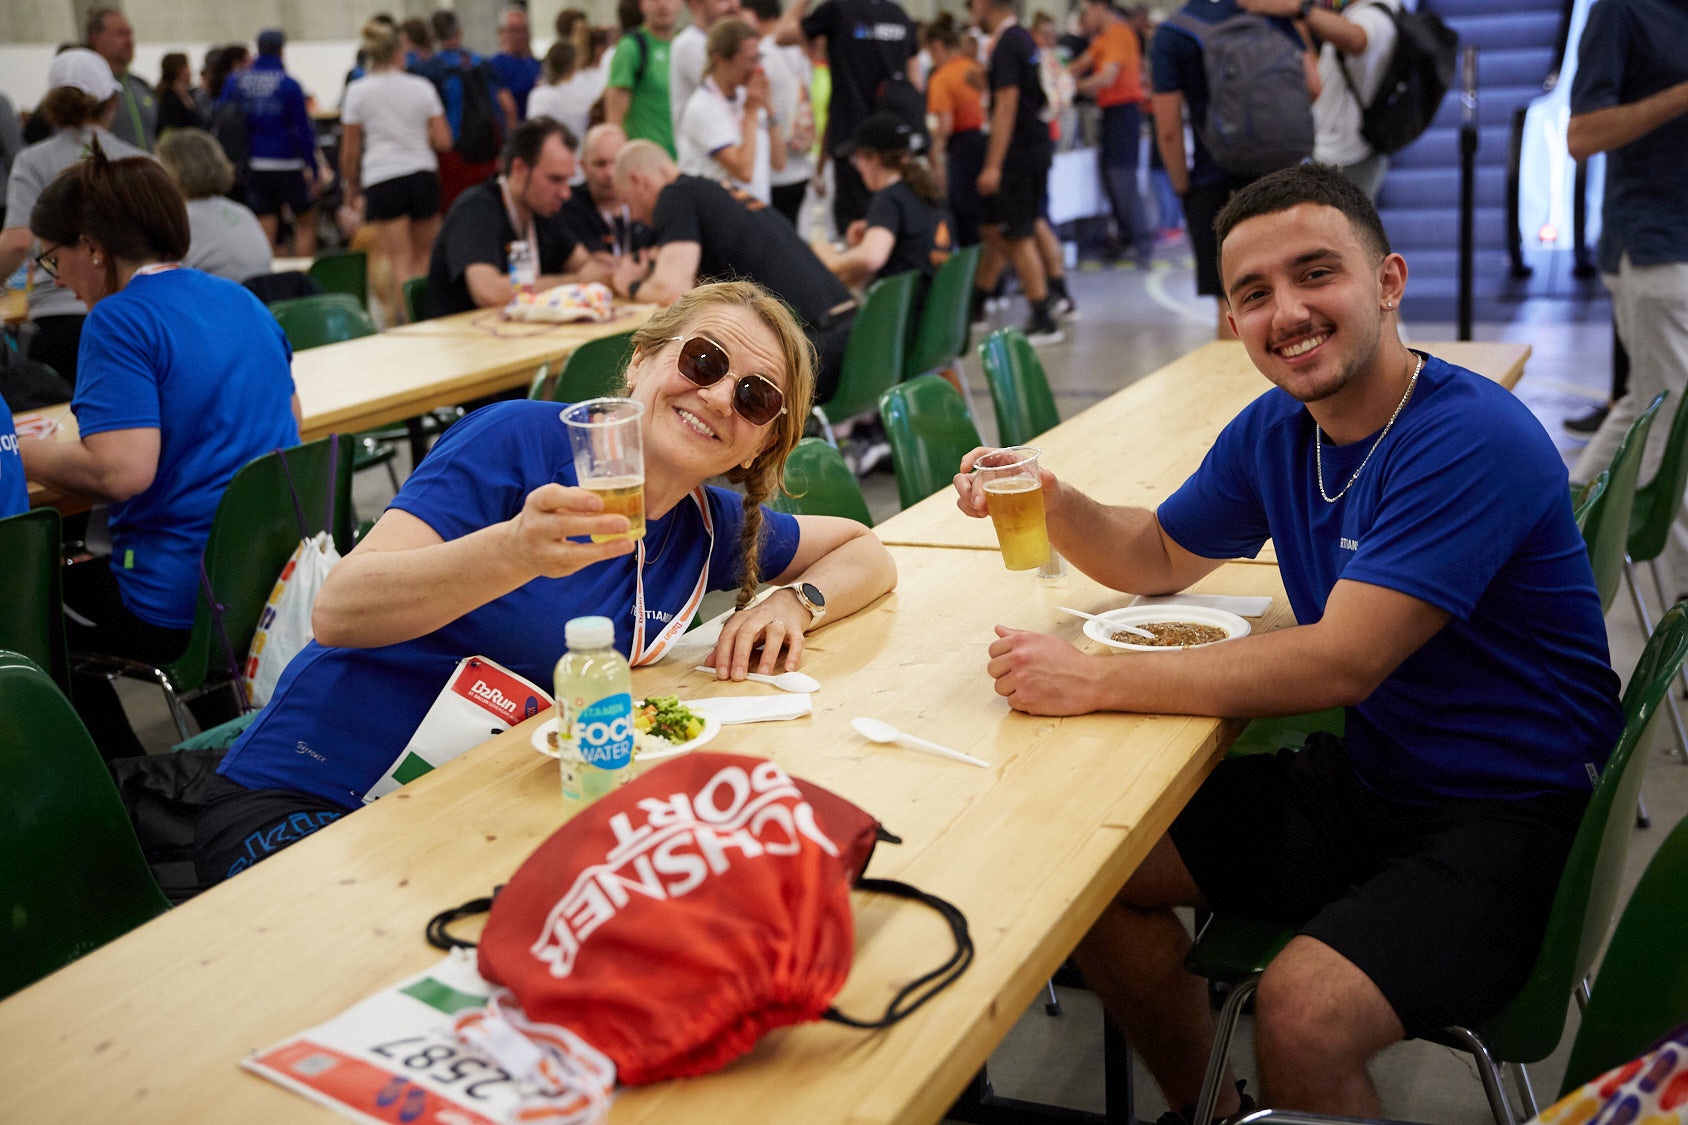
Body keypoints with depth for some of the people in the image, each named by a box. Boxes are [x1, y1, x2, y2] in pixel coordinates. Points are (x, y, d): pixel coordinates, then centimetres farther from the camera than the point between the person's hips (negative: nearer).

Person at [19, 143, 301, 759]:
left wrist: (19, 452, -6)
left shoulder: (120, 320, -14)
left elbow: (121, 472, -23)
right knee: (69, 572, 28)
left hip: (182, 611, -8)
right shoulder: (243, 302, 10)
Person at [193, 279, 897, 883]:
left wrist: (796, 602, -3)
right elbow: (338, 611, -22)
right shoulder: (523, 440, -14)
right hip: (305, 807, -6)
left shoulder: (707, 530, 5)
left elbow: (865, 551, 20)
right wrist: (516, 552, -39)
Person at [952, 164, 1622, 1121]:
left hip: (1507, 821, -8)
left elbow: (1341, 663, -29)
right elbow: (1159, 558, 17)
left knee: (1303, 1014, -30)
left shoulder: (1474, 441, -22)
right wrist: (1051, 503, -5)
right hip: (1365, 780, 8)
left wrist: (1096, 681, -28)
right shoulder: (1276, 430, 3)